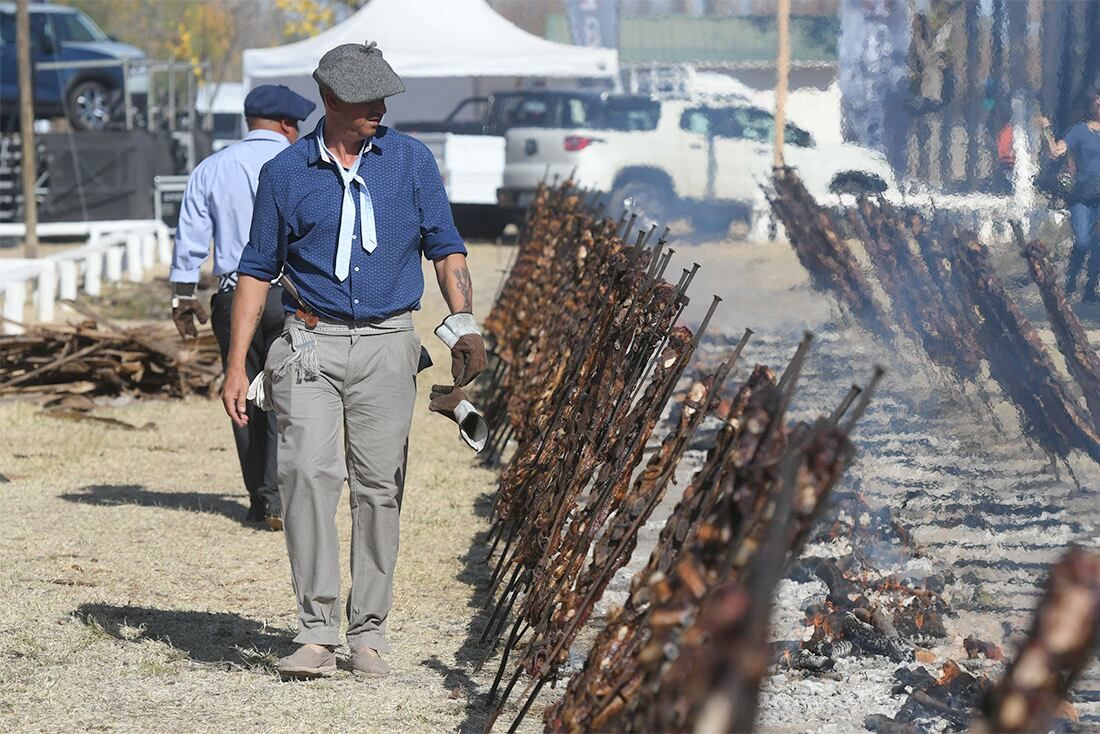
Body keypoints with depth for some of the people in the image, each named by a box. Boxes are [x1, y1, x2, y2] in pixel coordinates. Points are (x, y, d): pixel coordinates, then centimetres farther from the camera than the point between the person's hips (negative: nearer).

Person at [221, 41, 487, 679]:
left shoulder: (411, 160, 6)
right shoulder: (286, 173, 4)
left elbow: (446, 247, 7)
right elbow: (257, 270, 8)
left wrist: (465, 326, -8)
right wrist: (237, 365, 3)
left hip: (387, 344, 1)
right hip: (311, 343, -1)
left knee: (379, 486, 0)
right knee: (309, 472, -15)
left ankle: (370, 632, 9)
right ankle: (318, 633, -15)